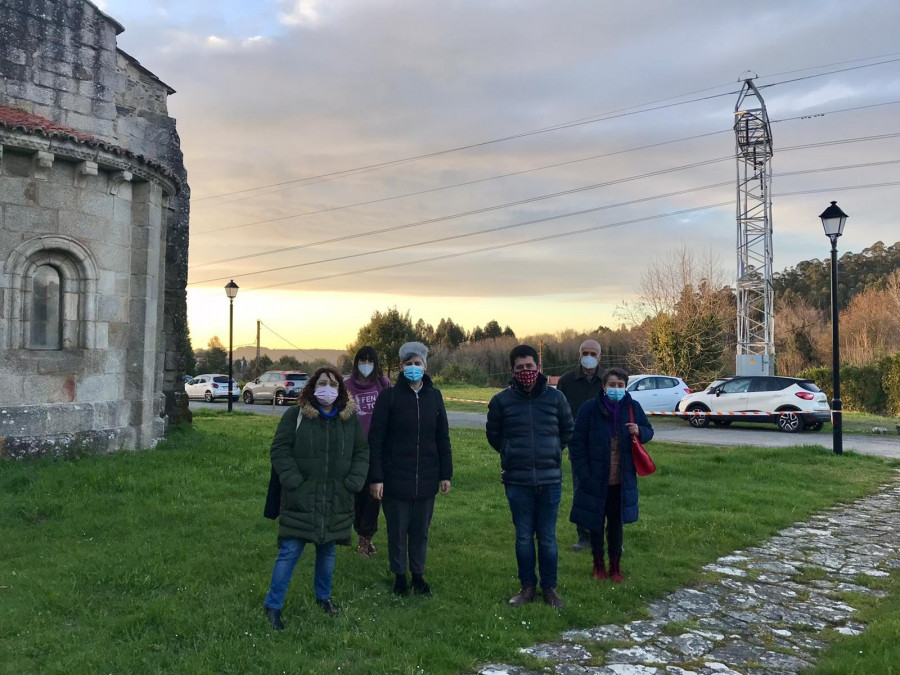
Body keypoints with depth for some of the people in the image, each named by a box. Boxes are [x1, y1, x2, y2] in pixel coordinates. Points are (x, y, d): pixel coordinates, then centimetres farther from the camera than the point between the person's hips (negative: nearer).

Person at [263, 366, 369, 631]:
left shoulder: (350, 418, 5)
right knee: (289, 552, -2)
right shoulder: (296, 415, -5)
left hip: (336, 500, 4)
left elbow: (361, 453, 8)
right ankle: (273, 605, 11)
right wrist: (293, 481, -13)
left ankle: (323, 596, 38)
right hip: (301, 499, -3)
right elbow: (279, 450, -5)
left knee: (328, 551, 17)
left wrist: (353, 483, -3)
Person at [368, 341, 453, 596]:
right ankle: (399, 575, 26)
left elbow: (443, 438, 11)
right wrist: (375, 477, -11)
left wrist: (446, 474, 9)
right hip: (395, 478, -3)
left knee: (421, 531, 13)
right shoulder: (389, 396, -6)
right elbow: (375, 440, -7)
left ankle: (418, 574, 29)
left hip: (426, 479, 3)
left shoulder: (434, 396, 6)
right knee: (397, 531, 9)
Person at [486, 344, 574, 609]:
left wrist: (551, 453, 11)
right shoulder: (501, 400, -3)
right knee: (523, 537, 9)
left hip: (550, 480, 0)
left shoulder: (555, 397, -1)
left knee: (548, 538, 9)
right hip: (517, 481, 0)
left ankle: (549, 587, 23)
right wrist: (513, 455, 9)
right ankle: (527, 586, 24)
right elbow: (493, 435, 10)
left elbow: (567, 430, 13)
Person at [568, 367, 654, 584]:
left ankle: (615, 566, 28)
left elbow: (649, 431, 10)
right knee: (596, 523, 11)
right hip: (595, 480, -2)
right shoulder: (590, 408, -12)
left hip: (622, 480, 2)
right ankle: (598, 564, 30)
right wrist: (584, 474, -13)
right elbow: (576, 442, -8)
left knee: (616, 523, 13)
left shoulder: (633, 407, -4)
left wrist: (639, 432, -15)